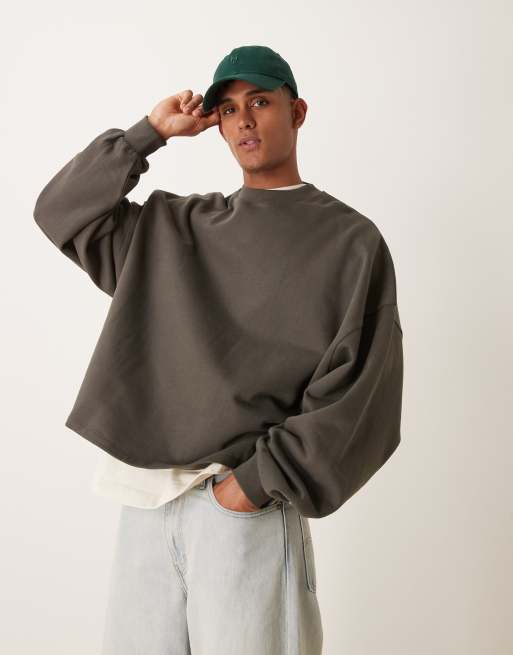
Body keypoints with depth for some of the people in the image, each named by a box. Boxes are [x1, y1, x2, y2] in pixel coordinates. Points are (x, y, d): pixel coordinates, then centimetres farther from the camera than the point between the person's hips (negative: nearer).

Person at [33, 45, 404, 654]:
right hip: (145, 498, 4)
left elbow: (360, 393, -7)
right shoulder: (169, 225, 15)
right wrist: (151, 131, 7)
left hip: (249, 507, -4)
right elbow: (62, 210, 13)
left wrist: (261, 480, -14)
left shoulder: (349, 240, 0)